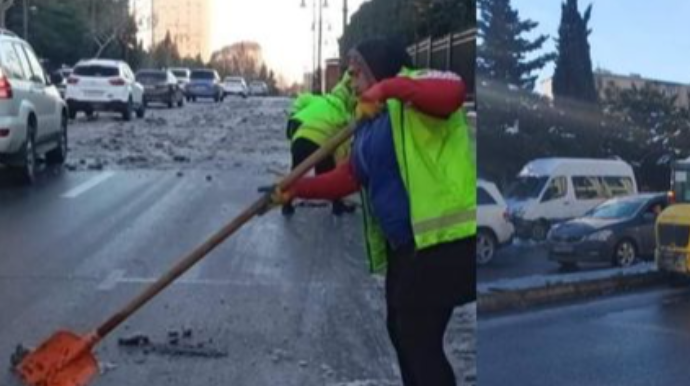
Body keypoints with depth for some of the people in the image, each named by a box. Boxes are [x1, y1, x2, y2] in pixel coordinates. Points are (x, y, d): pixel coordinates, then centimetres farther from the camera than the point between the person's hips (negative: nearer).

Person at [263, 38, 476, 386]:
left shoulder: (414, 91, -9)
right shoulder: (370, 122, 19)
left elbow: (452, 92, -31)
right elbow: (350, 176, 15)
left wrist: (389, 87, -36)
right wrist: (296, 189, 9)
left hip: (443, 239, -10)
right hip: (404, 244, 10)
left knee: (419, 338, -6)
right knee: (401, 330, 19)